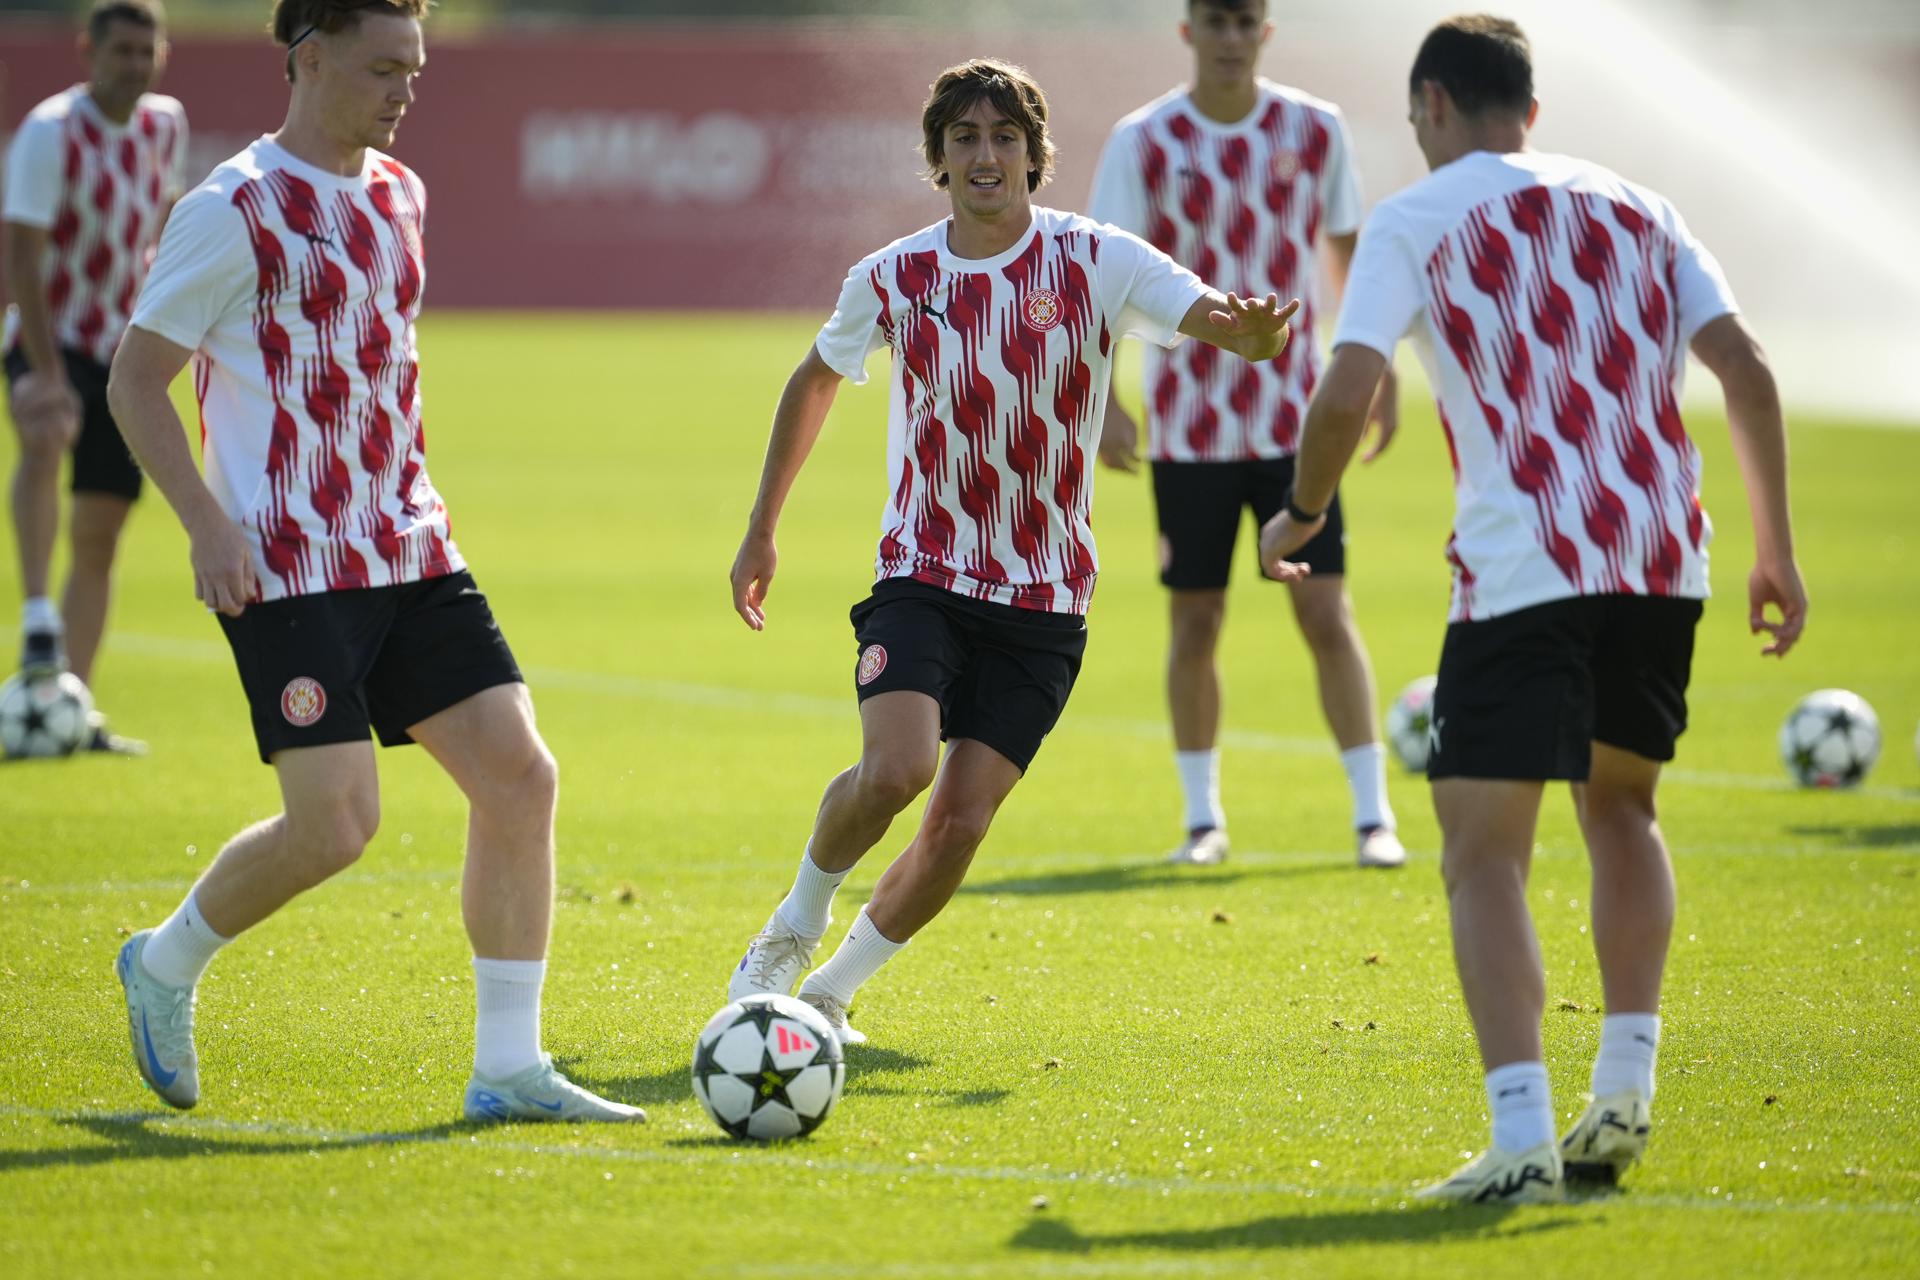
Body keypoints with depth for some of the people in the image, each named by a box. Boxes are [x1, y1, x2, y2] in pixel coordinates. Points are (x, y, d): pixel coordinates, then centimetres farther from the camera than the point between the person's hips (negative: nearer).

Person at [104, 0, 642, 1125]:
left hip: (410, 556, 7)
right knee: (337, 822, -14)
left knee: (520, 776, -5)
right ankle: (168, 966, 15)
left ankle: (509, 1070, 1)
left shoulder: (400, 196, 14)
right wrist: (209, 521, -17)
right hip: (287, 568, -7)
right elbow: (136, 378, -7)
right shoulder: (235, 210, -9)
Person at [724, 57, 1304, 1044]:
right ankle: (794, 927, 4)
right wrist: (761, 533, 19)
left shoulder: (1096, 262, -7)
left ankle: (833, 988, 17)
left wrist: (1249, 329, -47)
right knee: (895, 770, -24)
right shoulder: (892, 279, -2)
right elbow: (815, 382, 17)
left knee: (959, 824, -5)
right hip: (921, 580, 0)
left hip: (1045, 601, 0)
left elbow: (1213, 317, -22)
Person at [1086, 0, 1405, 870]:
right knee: (1195, 622, 5)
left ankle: (1372, 814, 2)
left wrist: (1380, 373, 9)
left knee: (1326, 613, -5)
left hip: (1295, 418, 1)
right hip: (1189, 427, 0)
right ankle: (1202, 818, 17)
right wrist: (1102, 400, -17)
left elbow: (1348, 250, 12)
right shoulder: (1144, 143, -6)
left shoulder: (1314, 130, 0)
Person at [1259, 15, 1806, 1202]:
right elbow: (1748, 372, 9)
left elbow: (1347, 393, -7)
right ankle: (1626, 1090, 15)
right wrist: (1777, 553, 13)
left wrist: (1302, 513, 11)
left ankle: (1523, 1137, -18)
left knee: (1483, 857, -2)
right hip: (1662, 562, 5)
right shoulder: (1635, 208, 18)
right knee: (1620, 806, 26)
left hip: (1522, 568, -5)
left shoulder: (1415, 220, 5)